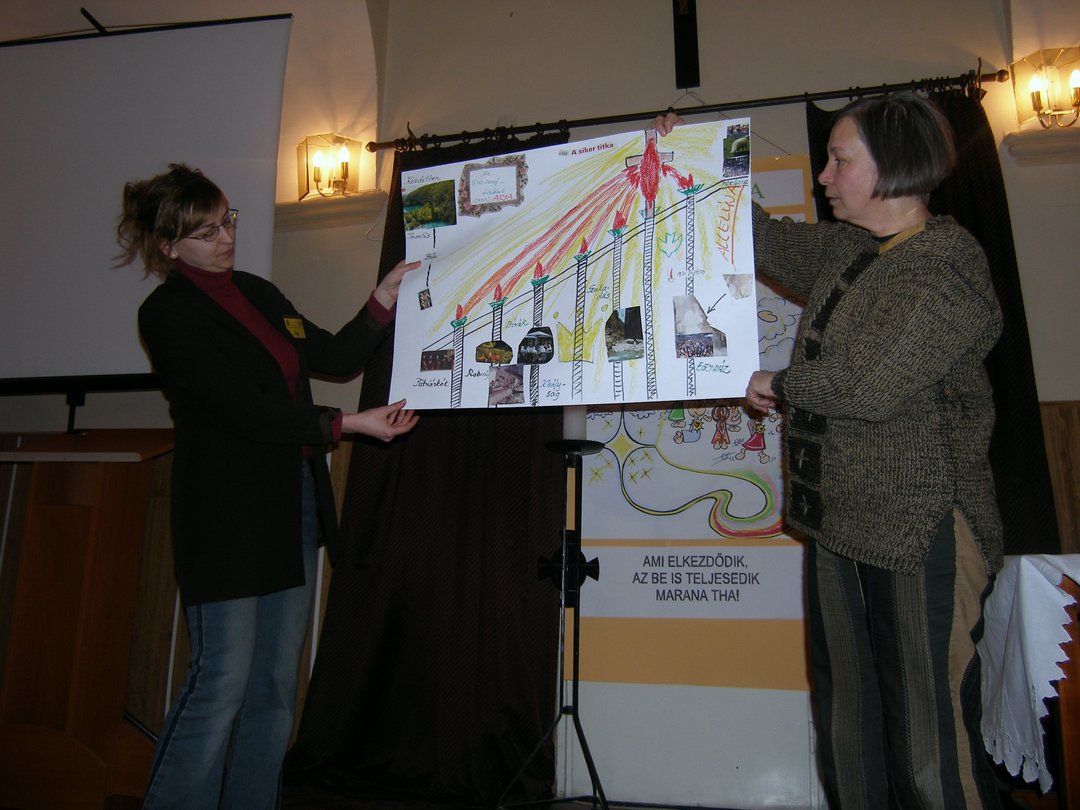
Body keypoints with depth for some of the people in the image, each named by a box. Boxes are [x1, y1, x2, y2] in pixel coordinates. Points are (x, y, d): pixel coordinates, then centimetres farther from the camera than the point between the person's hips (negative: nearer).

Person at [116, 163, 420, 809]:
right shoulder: (167, 313, -8)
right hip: (227, 517, -7)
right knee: (222, 680, -3)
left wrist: (388, 294, 7)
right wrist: (351, 424, -19)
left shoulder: (257, 292, 14)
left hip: (294, 507, 7)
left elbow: (337, 358, 16)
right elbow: (245, 409, -17)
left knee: (277, 681, 12)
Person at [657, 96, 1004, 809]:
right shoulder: (843, 251, 12)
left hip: (922, 534, -8)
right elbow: (764, 237, 27)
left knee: (931, 741, -1)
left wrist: (780, 385, -7)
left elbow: (875, 383, -23)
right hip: (840, 524, 8)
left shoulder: (948, 262, -12)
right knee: (848, 732, 15)